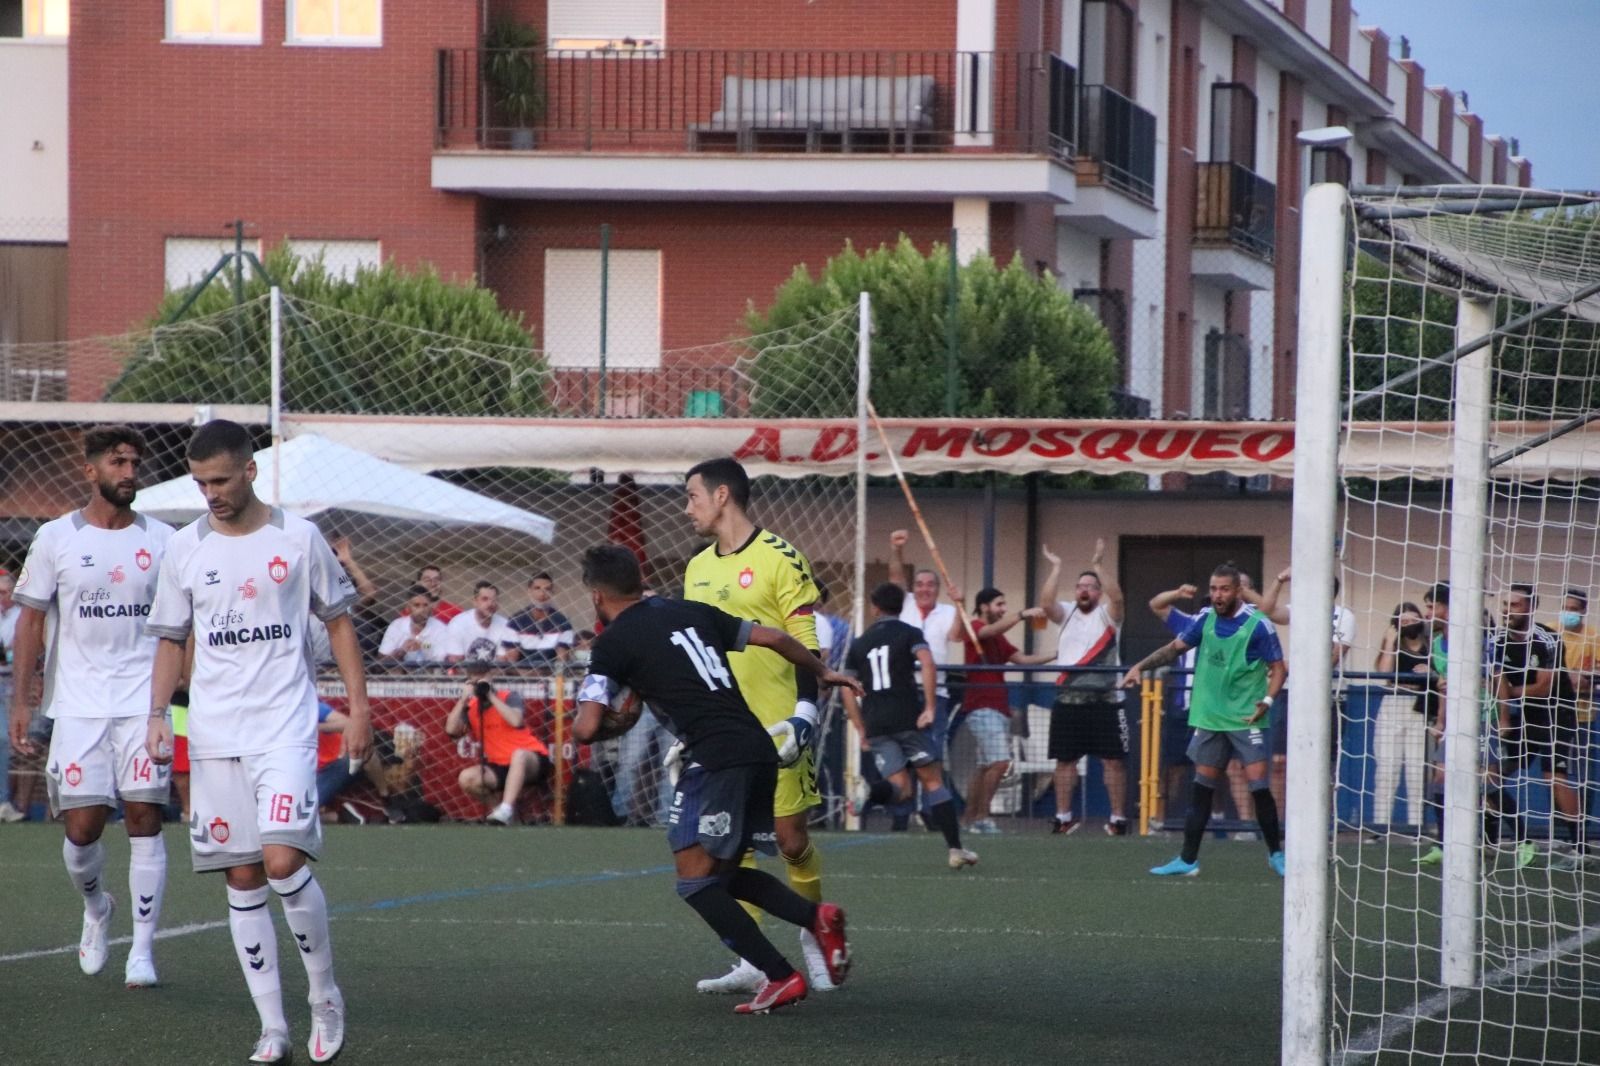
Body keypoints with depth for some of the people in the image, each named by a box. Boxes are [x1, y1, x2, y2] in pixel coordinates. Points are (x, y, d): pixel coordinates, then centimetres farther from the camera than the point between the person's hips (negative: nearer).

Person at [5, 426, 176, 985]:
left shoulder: (162, 540, 6)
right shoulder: (56, 538, 3)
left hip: (145, 702, 0)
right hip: (78, 703, 0)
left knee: (144, 818, -6)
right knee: (82, 826, -3)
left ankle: (142, 949, -1)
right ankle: (96, 908, 28)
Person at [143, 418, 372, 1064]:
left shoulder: (297, 538, 1)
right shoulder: (184, 549, 7)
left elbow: (338, 621, 8)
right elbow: (171, 640, 14)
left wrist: (358, 707, 2)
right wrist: (158, 715, 0)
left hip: (286, 729, -3)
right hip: (213, 737, 3)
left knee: (284, 860, -18)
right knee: (242, 881, 1)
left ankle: (326, 996, 2)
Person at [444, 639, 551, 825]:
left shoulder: (506, 697, -7)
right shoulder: (469, 706, 4)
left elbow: (516, 721, -27)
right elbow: (452, 730, -12)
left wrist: (491, 696, -23)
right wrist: (463, 699, -17)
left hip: (532, 760, -5)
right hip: (499, 767, 5)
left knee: (518, 754, -39)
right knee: (466, 778, -18)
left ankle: (506, 810, -45)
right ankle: (502, 802, 3)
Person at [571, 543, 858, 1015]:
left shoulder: (613, 642, 1)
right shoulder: (693, 612, 19)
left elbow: (585, 729, -5)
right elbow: (773, 638, 21)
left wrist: (612, 724, 19)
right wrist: (822, 671, 38)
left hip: (716, 759, -8)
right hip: (760, 750, 8)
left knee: (696, 879, 0)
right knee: (725, 874, 19)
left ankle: (780, 977, -8)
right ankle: (817, 917, -1)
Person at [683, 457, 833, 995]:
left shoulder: (780, 559, -7)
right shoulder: (697, 568, 14)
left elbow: (806, 644, -8)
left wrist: (804, 713, -17)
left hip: (776, 729, -6)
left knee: (792, 838, -3)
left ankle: (814, 934, 19)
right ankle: (750, 962, 2)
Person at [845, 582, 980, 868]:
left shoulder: (858, 644, 16)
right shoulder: (910, 633, 5)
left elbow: (848, 691, 13)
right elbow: (928, 665, -14)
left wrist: (862, 731, 17)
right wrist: (930, 707, -16)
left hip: (875, 725, 3)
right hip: (908, 720, -3)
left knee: (900, 788, 3)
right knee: (933, 780, 5)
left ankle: (867, 792, -30)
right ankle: (955, 849, 0)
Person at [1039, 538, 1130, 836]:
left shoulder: (1106, 615, 3)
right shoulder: (1067, 613, 13)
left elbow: (1116, 597, -17)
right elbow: (1046, 603, -4)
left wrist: (1097, 565, -21)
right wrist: (1055, 568, -6)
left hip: (1103, 699, -4)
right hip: (1068, 698, 4)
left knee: (1113, 760, -4)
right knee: (1065, 760, 7)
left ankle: (1118, 819, 0)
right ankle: (1064, 817, 16)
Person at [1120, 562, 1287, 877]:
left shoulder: (1257, 624, -11)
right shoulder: (1205, 618, 4)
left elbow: (1278, 668, -7)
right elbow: (1175, 648, 16)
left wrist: (1267, 699, -23)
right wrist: (1140, 667, 6)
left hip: (1246, 719, -5)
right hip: (1209, 718, 5)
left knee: (1258, 783, -9)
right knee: (1201, 786, 6)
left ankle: (1276, 853, 7)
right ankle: (1188, 860, 11)